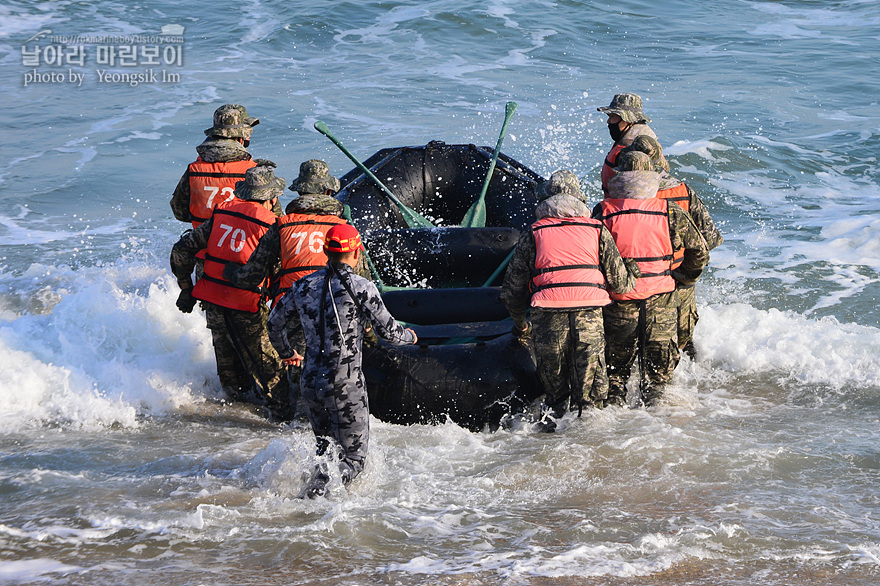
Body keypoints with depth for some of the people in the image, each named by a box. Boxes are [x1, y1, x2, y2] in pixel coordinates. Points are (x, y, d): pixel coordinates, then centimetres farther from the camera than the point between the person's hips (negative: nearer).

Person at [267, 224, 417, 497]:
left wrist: (286, 352, 38)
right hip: (345, 383, -5)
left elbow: (276, 323, 18)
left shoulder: (303, 285, 6)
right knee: (353, 456, 2)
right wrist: (409, 336, 16)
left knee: (326, 447, 22)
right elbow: (388, 330, -7)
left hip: (310, 381, 5)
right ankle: (322, 485, -22)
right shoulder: (360, 287, -10)